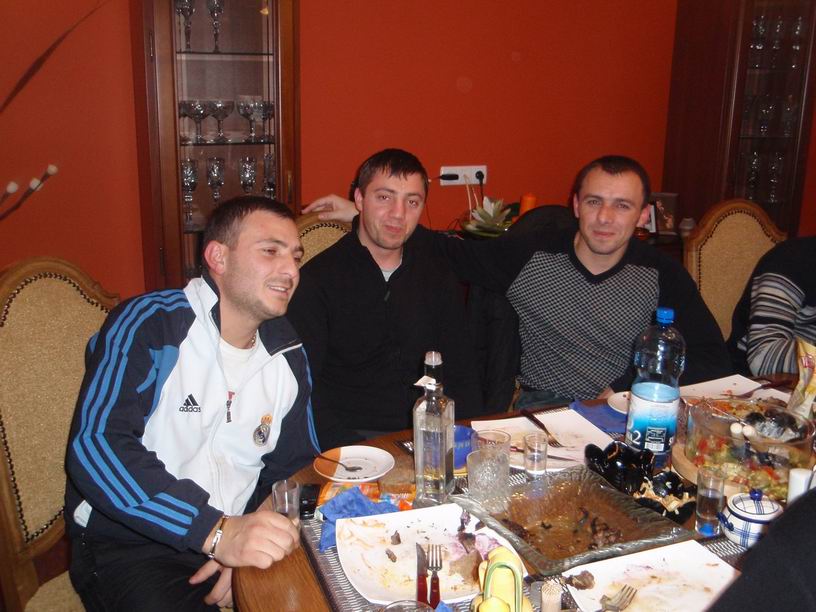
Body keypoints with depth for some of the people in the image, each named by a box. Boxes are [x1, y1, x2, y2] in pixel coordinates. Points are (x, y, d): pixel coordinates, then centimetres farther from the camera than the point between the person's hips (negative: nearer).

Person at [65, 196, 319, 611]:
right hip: (127, 542, -4)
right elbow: (95, 448, -22)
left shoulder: (288, 354, 7)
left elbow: (294, 465, 12)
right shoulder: (145, 327, -10)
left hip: (236, 535, 5)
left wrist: (253, 537, -9)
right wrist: (217, 532, -31)